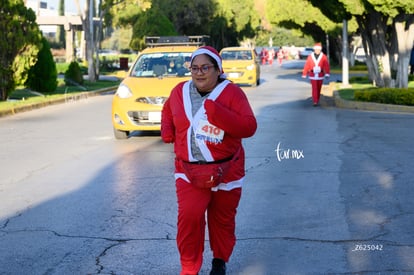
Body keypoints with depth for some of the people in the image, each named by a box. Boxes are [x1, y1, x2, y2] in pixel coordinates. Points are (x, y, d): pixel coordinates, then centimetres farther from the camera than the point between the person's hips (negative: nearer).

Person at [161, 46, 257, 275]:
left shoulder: (231, 93, -9)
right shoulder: (180, 92, 3)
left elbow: (249, 127, -20)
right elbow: (167, 112, 26)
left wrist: (215, 111, -29)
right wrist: (167, 130, 4)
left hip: (226, 170, -1)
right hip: (189, 171, 2)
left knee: (222, 219, 13)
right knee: (189, 216, -16)